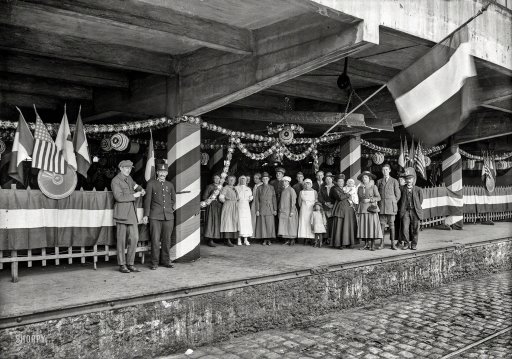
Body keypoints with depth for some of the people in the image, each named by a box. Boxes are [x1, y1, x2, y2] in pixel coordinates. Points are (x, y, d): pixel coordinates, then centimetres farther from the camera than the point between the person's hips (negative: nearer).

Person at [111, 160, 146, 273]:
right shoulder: (115, 181, -7)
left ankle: (130, 264, 10)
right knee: (122, 240, 0)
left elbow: (135, 185, 34)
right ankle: (122, 265, 8)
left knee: (134, 238, 2)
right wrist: (134, 196, -11)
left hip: (132, 213, 7)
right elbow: (119, 197, -16)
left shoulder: (129, 178, 16)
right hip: (121, 212, -7)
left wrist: (141, 190, 11)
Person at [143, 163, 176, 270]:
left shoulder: (170, 185, 14)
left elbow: (173, 199, 27)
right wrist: (146, 215, -4)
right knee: (155, 240, -5)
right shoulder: (151, 183, 4)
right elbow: (147, 199, 1)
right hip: (155, 216, -3)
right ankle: (154, 262, 5)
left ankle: (165, 260, 18)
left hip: (169, 216, 3)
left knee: (167, 240, 7)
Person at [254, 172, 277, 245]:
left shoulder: (271, 188, 6)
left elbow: (274, 199, 6)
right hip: (262, 208, 0)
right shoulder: (259, 188, 5)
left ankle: (269, 240, 3)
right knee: (262, 224, -1)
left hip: (270, 208, 0)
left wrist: (275, 209, 1)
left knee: (270, 225, -3)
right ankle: (264, 239, 5)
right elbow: (256, 200, 3)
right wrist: (257, 210, -3)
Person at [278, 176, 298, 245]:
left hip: (289, 210, -6)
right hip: (283, 210, 6)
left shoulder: (291, 190, -7)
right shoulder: (283, 190, 13)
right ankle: (288, 240, 8)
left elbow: (293, 201, -11)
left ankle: (292, 240, 5)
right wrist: (280, 209, 11)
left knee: (291, 225, -2)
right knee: (284, 225, 3)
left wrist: (292, 211, -15)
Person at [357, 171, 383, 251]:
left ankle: (372, 245, -4)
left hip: (371, 208, -4)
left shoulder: (373, 187, 2)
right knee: (363, 226, 0)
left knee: (372, 225, -8)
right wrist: (359, 208, 18)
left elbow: (378, 198, -3)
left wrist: (369, 200, -13)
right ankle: (366, 244, 6)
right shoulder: (360, 188, 13)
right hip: (363, 209, 4)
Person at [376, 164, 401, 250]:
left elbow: (398, 195, 8)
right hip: (382, 205, 2)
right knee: (382, 223, -1)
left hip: (391, 205, -1)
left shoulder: (394, 181, 5)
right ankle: (382, 243, 3)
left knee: (391, 224, -1)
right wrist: (379, 203, 4)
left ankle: (392, 243, 3)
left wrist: (393, 203, 5)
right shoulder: (379, 181, 11)